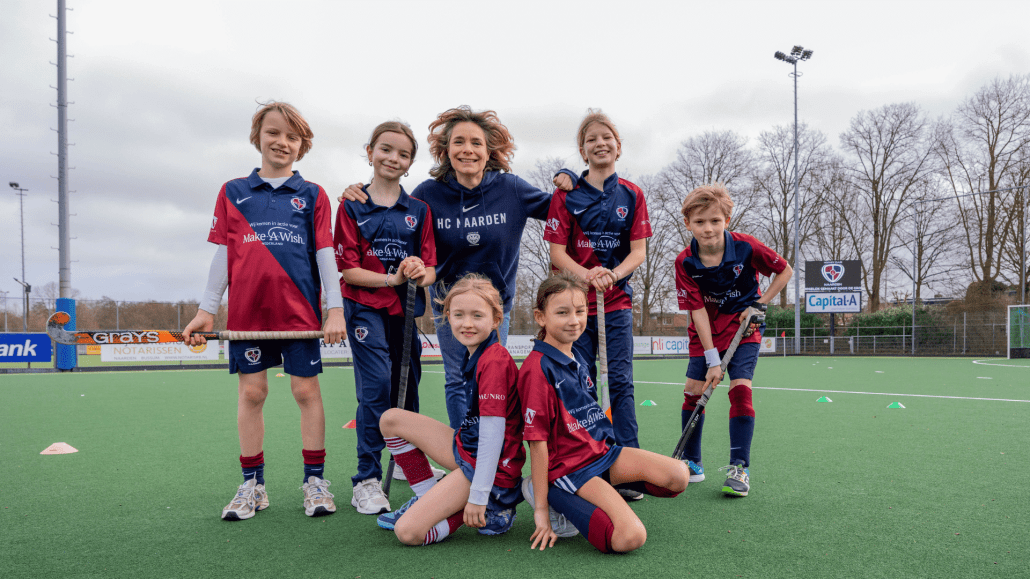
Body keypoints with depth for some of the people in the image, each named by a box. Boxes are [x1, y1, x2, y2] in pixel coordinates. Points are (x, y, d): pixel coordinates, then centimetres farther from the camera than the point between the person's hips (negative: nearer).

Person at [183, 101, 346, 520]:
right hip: (247, 311, 2)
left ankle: (315, 481, 12)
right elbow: (223, 254, 10)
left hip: (300, 310, -1)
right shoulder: (232, 193, 11)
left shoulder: (313, 196, 7)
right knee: (251, 392, 5)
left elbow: (325, 254, 2)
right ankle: (252, 485, 17)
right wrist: (206, 309, 4)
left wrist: (335, 309, -5)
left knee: (306, 390, 1)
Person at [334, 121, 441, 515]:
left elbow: (431, 269, 5)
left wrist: (420, 272, -18)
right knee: (377, 385, -14)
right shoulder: (352, 206, 1)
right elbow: (348, 269, -6)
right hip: (365, 308, -4)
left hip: (405, 309, 4)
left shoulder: (419, 210, 9)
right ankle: (366, 479, -6)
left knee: (407, 386, 11)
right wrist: (392, 278, -18)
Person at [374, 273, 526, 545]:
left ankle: (489, 508, 0)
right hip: (465, 448, 9)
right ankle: (428, 498, 14)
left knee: (408, 532, -16)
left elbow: (493, 431, -25)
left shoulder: (494, 361, -22)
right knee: (391, 419, 8)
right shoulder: (475, 355, 6)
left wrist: (478, 497, -24)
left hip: (488, 465, -9)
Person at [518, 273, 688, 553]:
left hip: (603, 452, 8)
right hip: (568, 467, -8)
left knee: (678, 476, -11)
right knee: (630, 537, -25)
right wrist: (541, 509, -16)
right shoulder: (538, 368, -18)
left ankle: (604, 489, 5)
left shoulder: (577, 359, 10)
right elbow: (537, 440, -18)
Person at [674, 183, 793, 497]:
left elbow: (785, 270, -4)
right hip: (706, 332, 2)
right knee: (693, 390, -1)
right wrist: (712, 360, -19)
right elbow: (698, 310, -16)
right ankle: (692, 462, 15)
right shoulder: (685, 263, -16)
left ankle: (740, 467, -4)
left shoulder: (746, 247, -19)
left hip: (743, 328, -2)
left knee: (740, 389, -15)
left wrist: (759, 305, -11)